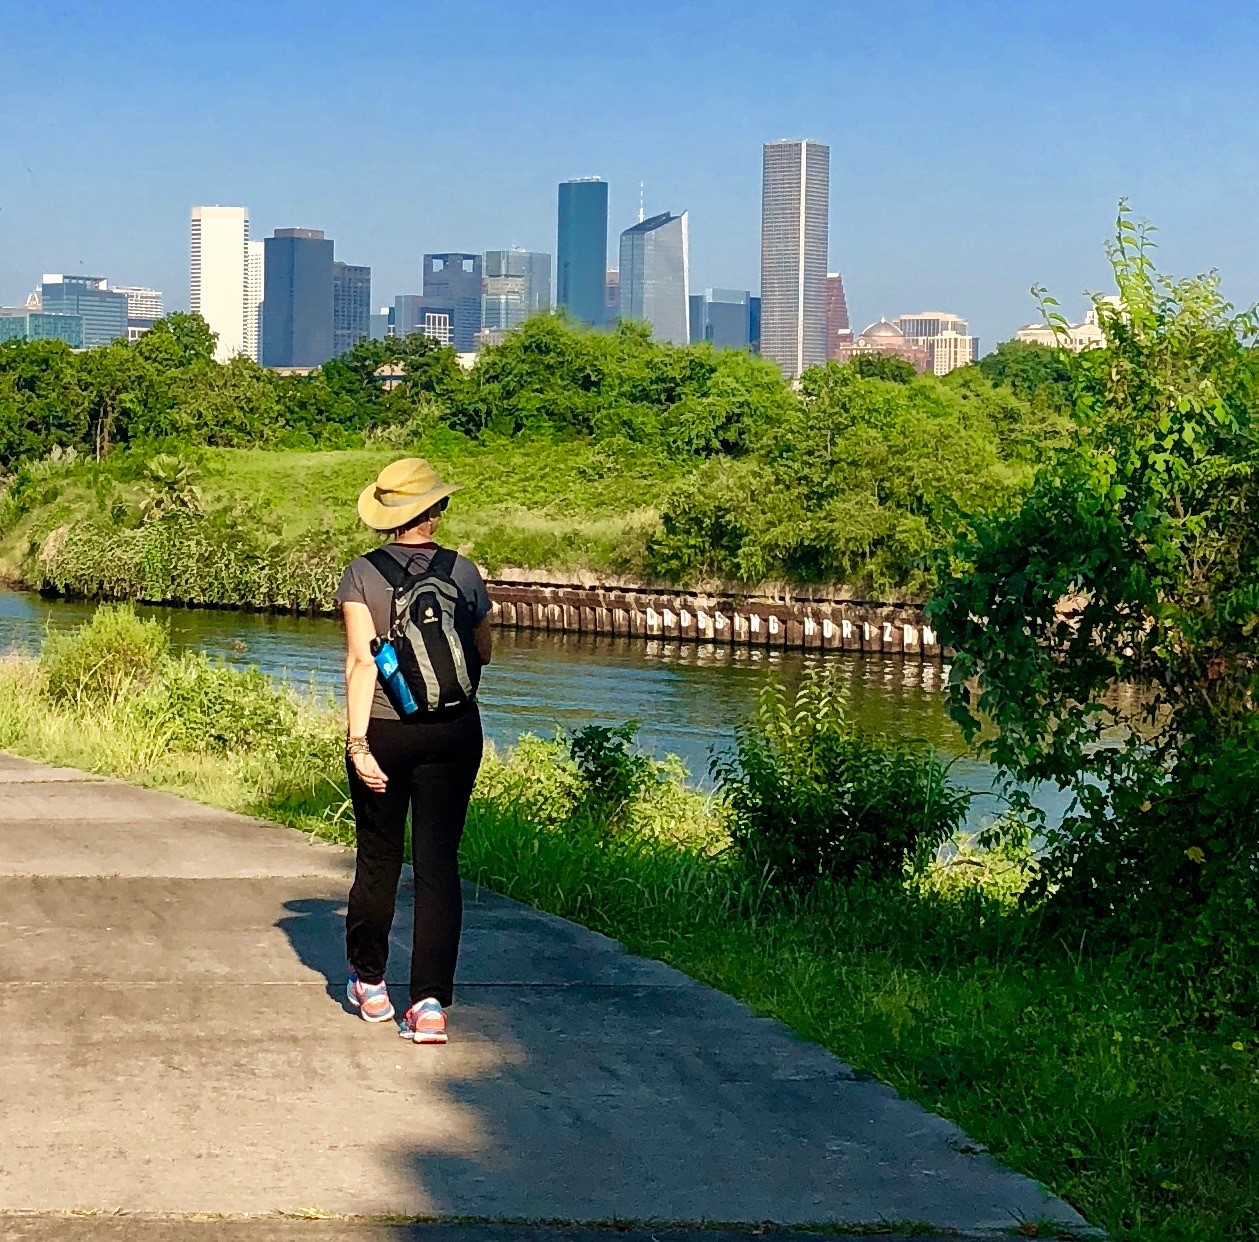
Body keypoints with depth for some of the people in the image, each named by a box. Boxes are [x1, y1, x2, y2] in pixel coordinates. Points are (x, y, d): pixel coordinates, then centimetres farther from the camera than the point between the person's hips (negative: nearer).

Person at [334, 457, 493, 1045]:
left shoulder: (362, 574, -6)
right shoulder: (464, 572, -1)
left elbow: (361, 660, -15)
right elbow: (483, 654, 10)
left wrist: (358, 741, -18)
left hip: (383, 731, 0)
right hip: (454, 732, 0)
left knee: (379, 858, 16)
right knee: (438, 864, 2)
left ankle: (369, 983, 33)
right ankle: (430, 1002, -6)